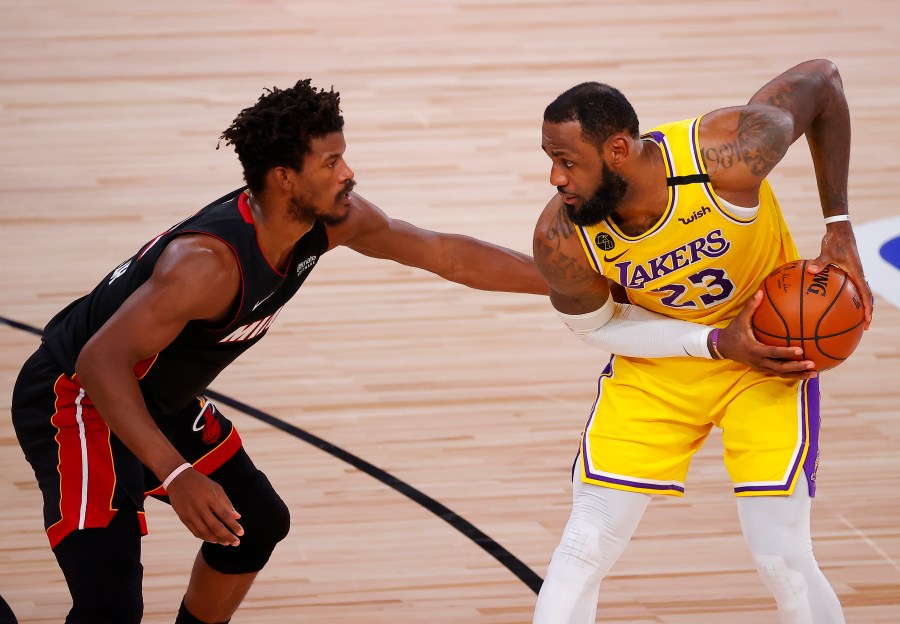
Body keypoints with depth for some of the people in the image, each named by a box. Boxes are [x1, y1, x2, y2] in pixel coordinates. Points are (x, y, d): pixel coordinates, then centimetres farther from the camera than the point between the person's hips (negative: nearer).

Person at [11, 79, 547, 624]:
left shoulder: (331, 219, -10)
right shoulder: (211, 261, -35)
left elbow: (445, 253, 3)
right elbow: (101, 361, -39)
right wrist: (176, 475, -48)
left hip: (158, 400, 10)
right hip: (77, 398, -9)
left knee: (258, 524, 23)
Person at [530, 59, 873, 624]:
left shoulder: (727, 154, -34)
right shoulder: (561, 241, -27)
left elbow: (822, 80, -16)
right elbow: (597, 324, -7)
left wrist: (839, 228, -16)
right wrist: (717, 342, -21)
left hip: (773, 344, -1)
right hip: (657, 358, 1)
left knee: (783, 558, -6)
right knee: (585, 545, -5)